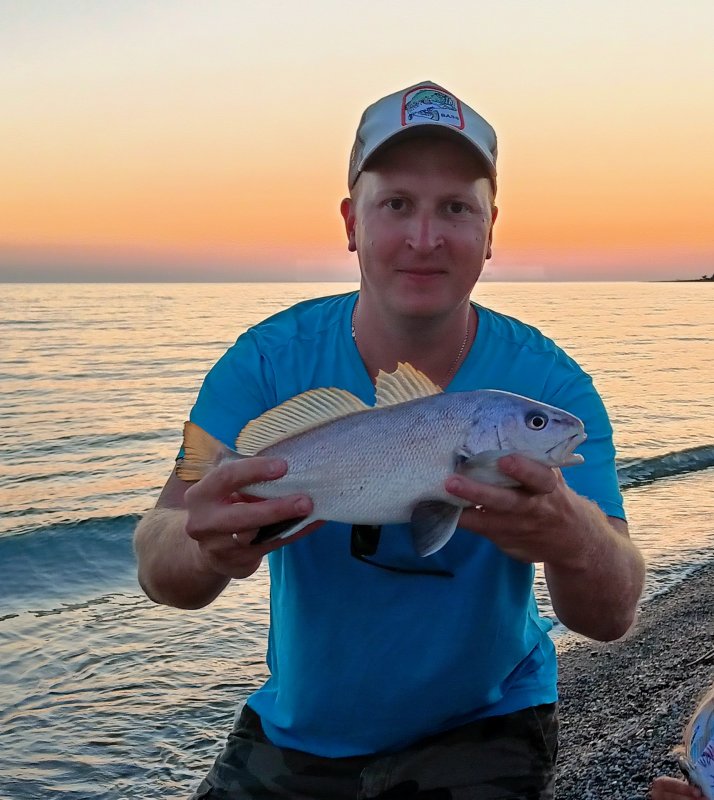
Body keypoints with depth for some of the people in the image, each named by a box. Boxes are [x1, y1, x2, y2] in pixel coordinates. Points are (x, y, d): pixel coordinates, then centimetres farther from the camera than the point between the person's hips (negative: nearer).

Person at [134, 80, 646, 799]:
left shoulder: (549, 384, -17)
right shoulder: (269, 362, -15)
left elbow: (611, 618, -25)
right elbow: (159, 571, -23)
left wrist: (569, 536, -48)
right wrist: (208, 546, -48)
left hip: (483, 732, 0)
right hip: (293, 734, 1)